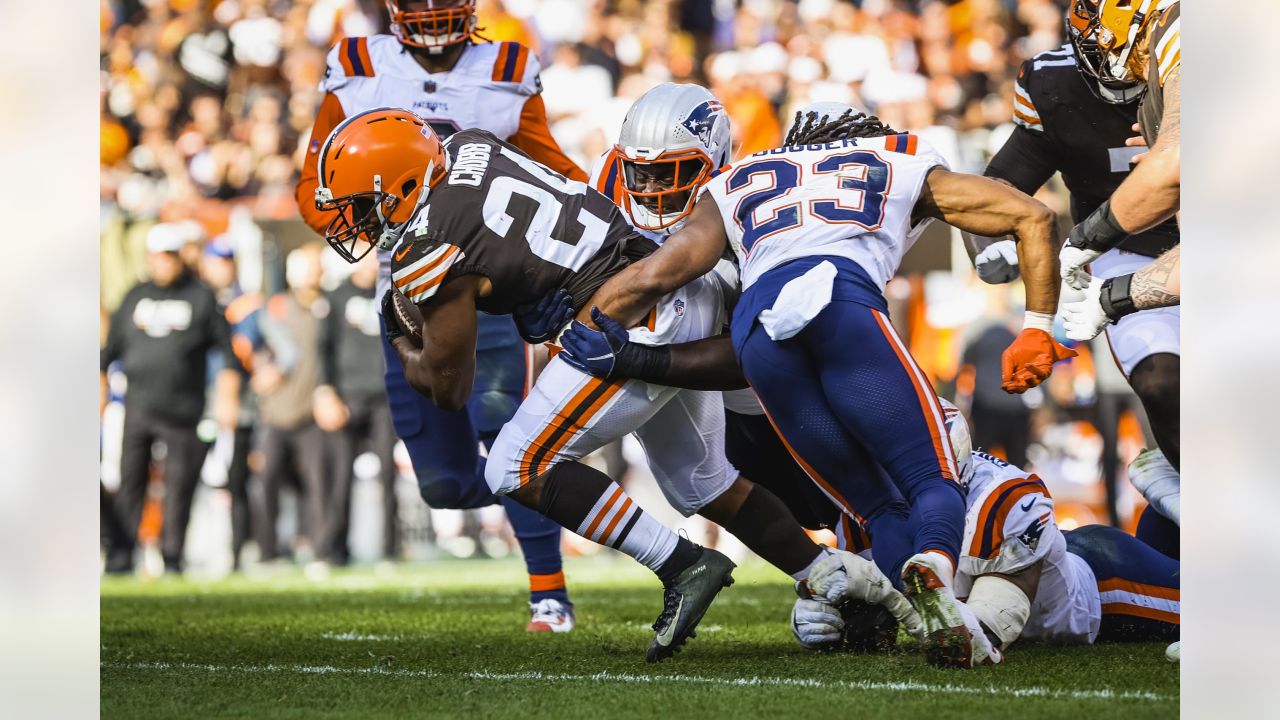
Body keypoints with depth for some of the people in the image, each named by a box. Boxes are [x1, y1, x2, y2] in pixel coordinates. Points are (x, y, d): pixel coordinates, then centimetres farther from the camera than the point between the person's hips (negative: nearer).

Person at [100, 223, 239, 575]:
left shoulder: (201, 297, 5)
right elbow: (111, 348, 19)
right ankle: (121, 555, 2)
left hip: (182, 410, -3)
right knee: (130, 482, 0)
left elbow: (225, 350, 4)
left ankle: (172, 556, 4)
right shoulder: (136, 297, 14)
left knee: (179, 483, -2)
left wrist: (226, 398, -3)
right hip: (137, 406, 3)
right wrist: (100, 389, 12)